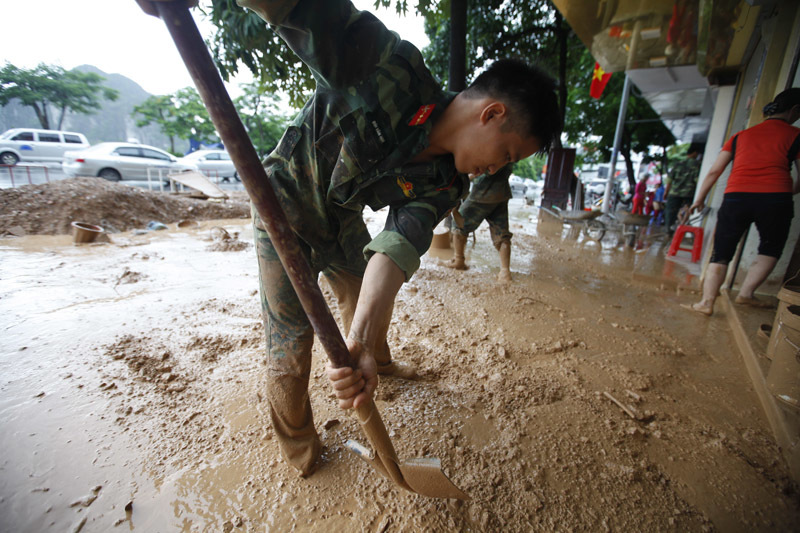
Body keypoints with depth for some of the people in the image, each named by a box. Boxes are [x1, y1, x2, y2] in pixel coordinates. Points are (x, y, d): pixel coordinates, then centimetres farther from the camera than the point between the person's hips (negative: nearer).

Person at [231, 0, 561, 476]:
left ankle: (379, 361, 55)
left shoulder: (447, 183, -15)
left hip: (342, 223, 5)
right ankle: (298, 445, 22)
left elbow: (397, 249, -26)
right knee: (291, 343, -5)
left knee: (366, 299, 22)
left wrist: (362, 342, -40)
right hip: (285, 208, -5)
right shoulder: (391, 68, -29)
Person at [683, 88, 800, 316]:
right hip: (776, 199, -1)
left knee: (721, 253, 7)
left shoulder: (741, 136, 19)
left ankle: (706, 302, 0)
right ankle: (746, 293, 11)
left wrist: (699, 199, 23)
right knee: (770, 250, 21)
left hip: (736, 197, 2)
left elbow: (714, 171, 15)